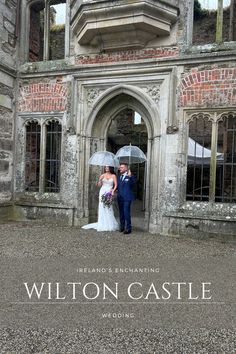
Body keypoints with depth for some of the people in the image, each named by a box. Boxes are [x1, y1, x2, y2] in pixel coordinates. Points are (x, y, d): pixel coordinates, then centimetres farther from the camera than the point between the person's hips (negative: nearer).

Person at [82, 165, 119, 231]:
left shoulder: (113, 176, 5)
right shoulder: (102, 175, 9)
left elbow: (116, 185, 0)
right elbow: (99, 185, 3)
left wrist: (113, 190, -16)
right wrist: (100, 180, -16)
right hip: (103, 192, 2)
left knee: (109, 208, -7)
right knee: (102, 207, -3)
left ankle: (110, 225, 1)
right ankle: (103, 224, 2)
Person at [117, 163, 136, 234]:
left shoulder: (130, 177, -7)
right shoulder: (119, 177, 15)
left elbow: (134, 183, -25)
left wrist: (130, 176, -39)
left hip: (127, 198, -7)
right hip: (120, 198, 7)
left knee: (126, 212, -7)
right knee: (121, 213, 14)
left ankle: (128, 228, 2)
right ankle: (122, 226, 26)